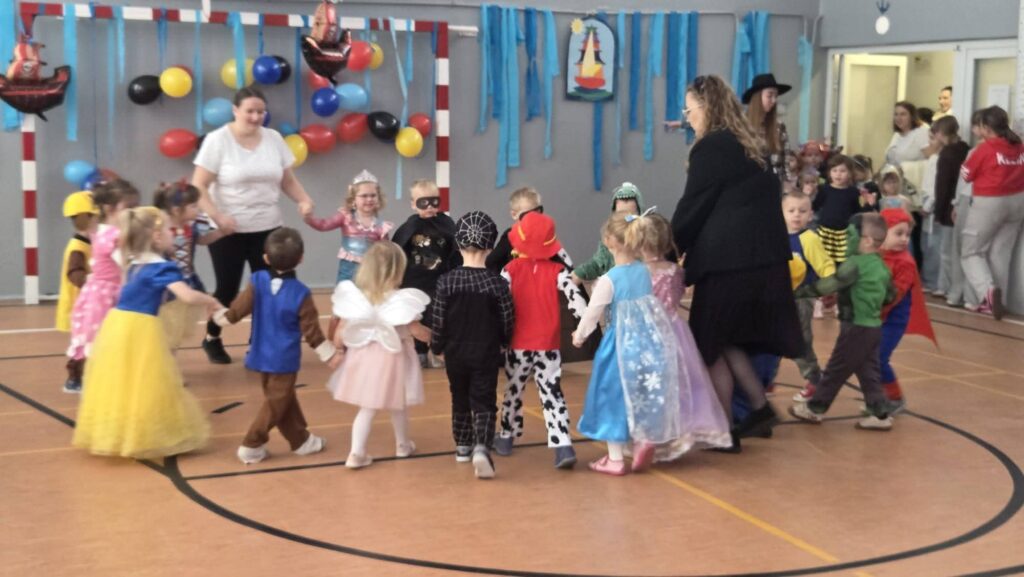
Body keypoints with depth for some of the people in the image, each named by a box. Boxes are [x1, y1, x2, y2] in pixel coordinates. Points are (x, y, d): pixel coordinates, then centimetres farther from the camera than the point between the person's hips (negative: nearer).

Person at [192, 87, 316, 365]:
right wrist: (217, 216, -23)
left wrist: (304, 199, -9)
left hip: (268, 229, 4)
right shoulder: (217, 140, -8)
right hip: (228, 231, -3)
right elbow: (199, 186, -10)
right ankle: (212, 339, 28)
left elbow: (288, 180, 11)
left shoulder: (274, 138, 5)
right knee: (228, 288, 5)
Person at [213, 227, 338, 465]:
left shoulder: (257, 281, -9)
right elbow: (311, 331, -12)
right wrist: (330, 355, 0)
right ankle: (251, 446, 5)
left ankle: (301, 440, 29)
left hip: (261, 356, 6)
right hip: (284, 360, -5)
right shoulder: (301, 293, -17)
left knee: (285, 400, 18)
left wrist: (219, 315, 16)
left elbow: (236, 311, -6)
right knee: (276, 403, 5)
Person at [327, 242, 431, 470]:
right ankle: (403, 445, 38)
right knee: (398, 406, 19)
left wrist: (338, 351, 15)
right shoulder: (399, 301, -19)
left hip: (362, 357, 2)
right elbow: (418, 331, -10)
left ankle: (357, 453, 1)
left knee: (366, 408, 9)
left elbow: (340, 335, -3)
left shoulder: (355, 298, -9)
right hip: (391, 358, -2)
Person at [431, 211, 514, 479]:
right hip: (486, 354, -2)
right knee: (484, 404, 2)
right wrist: (504, 343, 15)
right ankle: (481, 447, -20)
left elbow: (438, 321, -6)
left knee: (460, 401, 20)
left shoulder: (446, 281, -10)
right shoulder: (497, 283, -12)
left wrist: (437, 347, 10)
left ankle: (463, 447, 32)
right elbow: (507, 321, -5)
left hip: (455, 354, 2)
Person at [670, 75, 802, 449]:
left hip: (728, 262, -8)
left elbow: (692, 208, -7)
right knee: (726, 339, 18)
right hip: (765, 259, 8)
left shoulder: (710, 148, -10)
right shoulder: (748, 145, 15)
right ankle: (759, 406, 12)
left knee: (711, 344, 4)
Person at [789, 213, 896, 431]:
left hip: (857, 327, -8)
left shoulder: (856, 264, -17)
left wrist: (800, 292, -20)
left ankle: (814, 408, 14)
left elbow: (830, 284, -23)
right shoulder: (881, 265, 9)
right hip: (874, 326, 8)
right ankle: (880, 414, 10)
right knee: (868, 371, 13)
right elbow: (890, 295, 16)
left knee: (835, 369, 3)